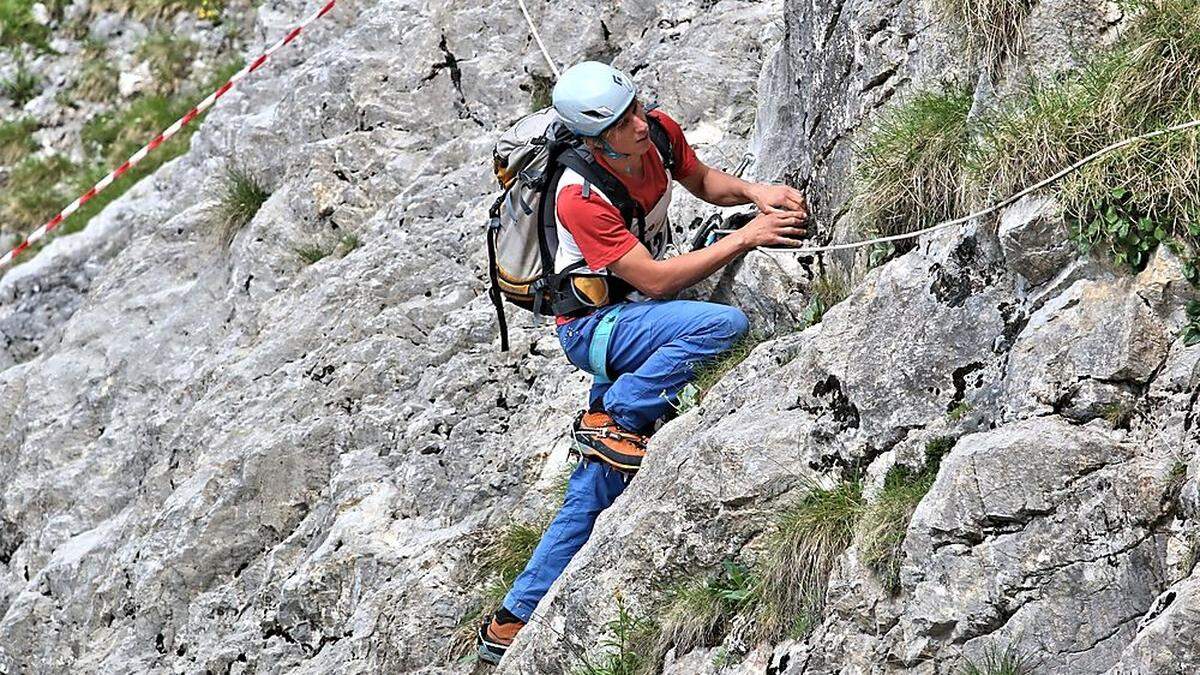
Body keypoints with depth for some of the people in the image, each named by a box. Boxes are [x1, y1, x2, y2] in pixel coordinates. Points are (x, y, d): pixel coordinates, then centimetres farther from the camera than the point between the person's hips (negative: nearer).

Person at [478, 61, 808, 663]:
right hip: (594, 327, -7)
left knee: (593, 497, 8)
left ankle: (512, 625, 16)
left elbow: (703, 181, 14)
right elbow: (657, 280, -26)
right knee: (724, 324, -32)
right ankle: (613, 419, -16)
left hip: (632, 321, 7)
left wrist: (754, 192, -7)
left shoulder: (660, 133, -8)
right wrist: (746, 237, -26)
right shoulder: (580, 196, -28)